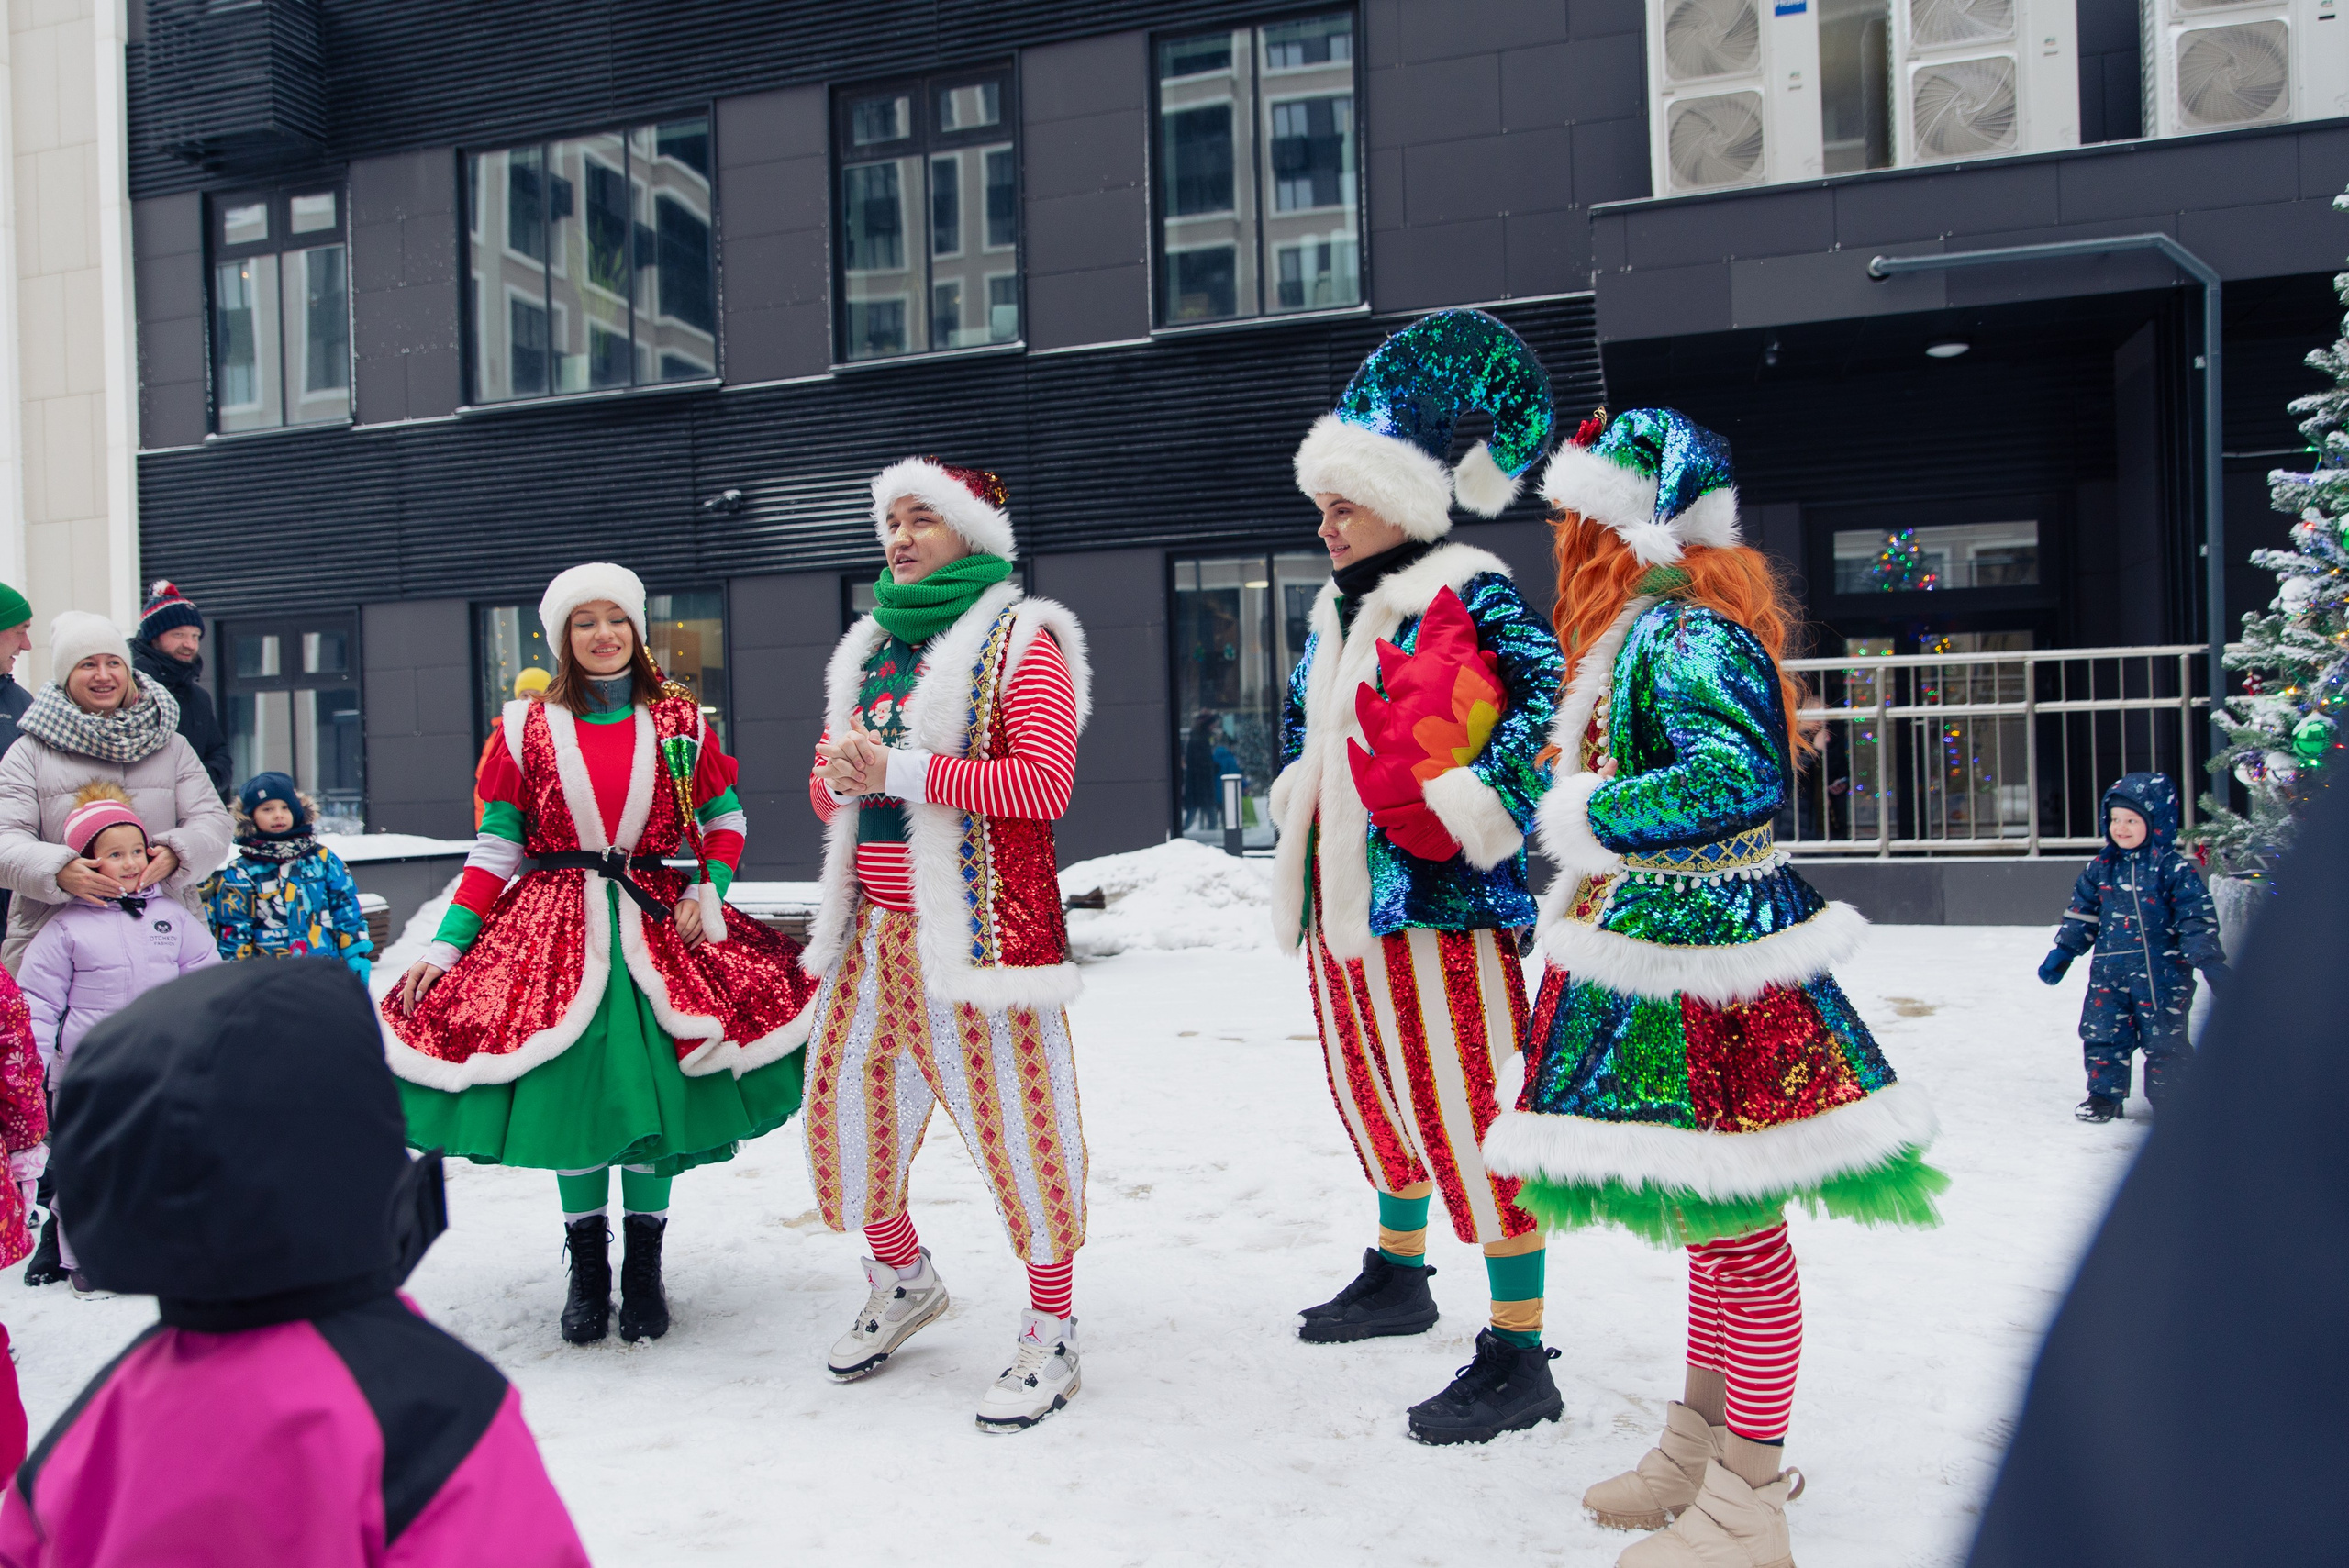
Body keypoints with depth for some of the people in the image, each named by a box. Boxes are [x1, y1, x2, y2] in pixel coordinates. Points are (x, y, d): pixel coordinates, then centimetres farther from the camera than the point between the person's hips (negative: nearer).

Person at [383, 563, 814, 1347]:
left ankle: (644, 1264, 12)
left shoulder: (680, 722, 7)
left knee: (654, 1085, -2)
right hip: (556, 928, 0)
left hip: (658, 923, 1)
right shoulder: (526, 726, 5)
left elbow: (725, 819, 15)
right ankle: (586, 1267, 14)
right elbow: (495, 849, 5)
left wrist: (708, 889, -2)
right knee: (569, 1088, 0)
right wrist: (444, 946, -1)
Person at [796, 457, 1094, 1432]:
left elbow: (1042, 784, -16)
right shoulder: (870, 649, 17)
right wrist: (841, 774, -5)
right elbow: (827, 789, 20)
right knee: (846, 1105, 12)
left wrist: (899, 769, -19)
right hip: (875, 928, 7)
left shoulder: (1019, 640, -4)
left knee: (1015, 1117, -5)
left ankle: (1052, 1337, 9)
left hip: (976, 925, -7)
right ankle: (903, 1279, 37)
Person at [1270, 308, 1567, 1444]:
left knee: (1469, 1114, -6)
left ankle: (1519, 1357, 2)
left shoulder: (1469, 594, -11)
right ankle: (1400, 1273, 43)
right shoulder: (1336, 609, 16)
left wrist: (1471, 809, -22)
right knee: (1378, 1091, 22)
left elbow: (1554, 701, -20)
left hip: (1438, 896, -9)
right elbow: (1304, 724, 30)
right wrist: (1299, 810, 19)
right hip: (1344, 895, 9)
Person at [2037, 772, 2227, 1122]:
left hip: (2160, 971, -4)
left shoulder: (2173, 869, -6)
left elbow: (2197, 918, -6)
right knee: (2101, 1034, 3)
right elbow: (2081, 913, 15)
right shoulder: (2100, 868, 6)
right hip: (2109, 971, 4)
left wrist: (2209, 960, -14)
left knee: (2164, 1038, 2)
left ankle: (2170, 1099, 17)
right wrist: (2062, 953, 14)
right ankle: (2104, 1095, 16)